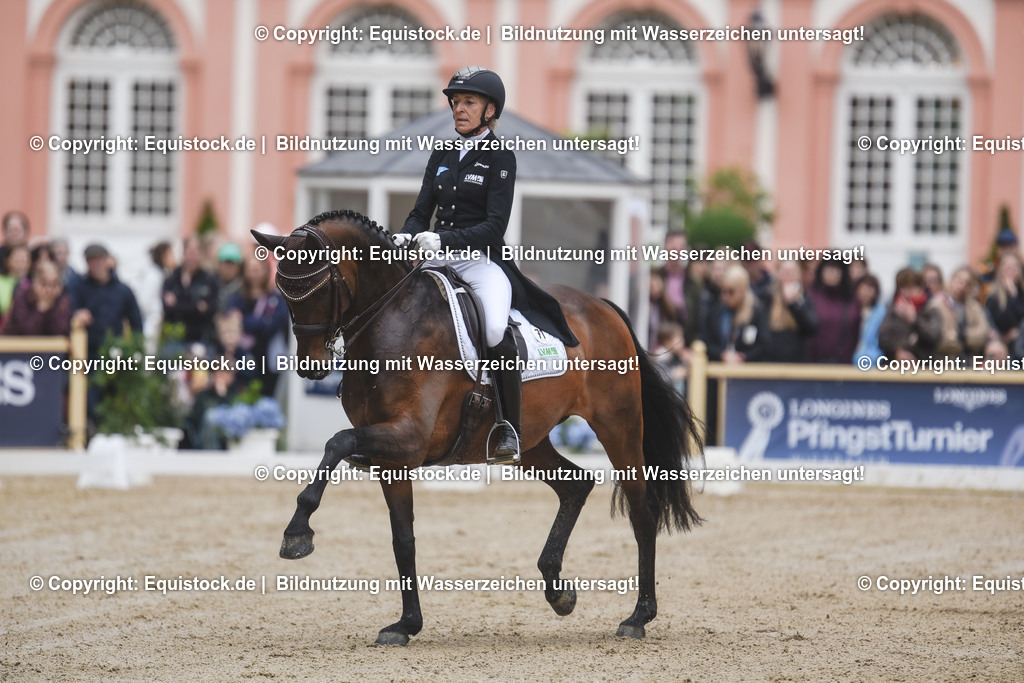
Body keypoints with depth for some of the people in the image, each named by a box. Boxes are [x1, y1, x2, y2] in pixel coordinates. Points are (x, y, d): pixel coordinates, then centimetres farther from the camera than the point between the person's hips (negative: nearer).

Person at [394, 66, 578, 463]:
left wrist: (443, 239, -23)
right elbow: (421, 212, 15)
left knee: (497, 332, -32)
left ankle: (509, 428, -17)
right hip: (437, 259, 6)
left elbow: (495, 226, -10)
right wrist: (405, 237, -8)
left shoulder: (500, 158, -2)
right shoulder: (441, 157, 15)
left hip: (482, 259, -6)